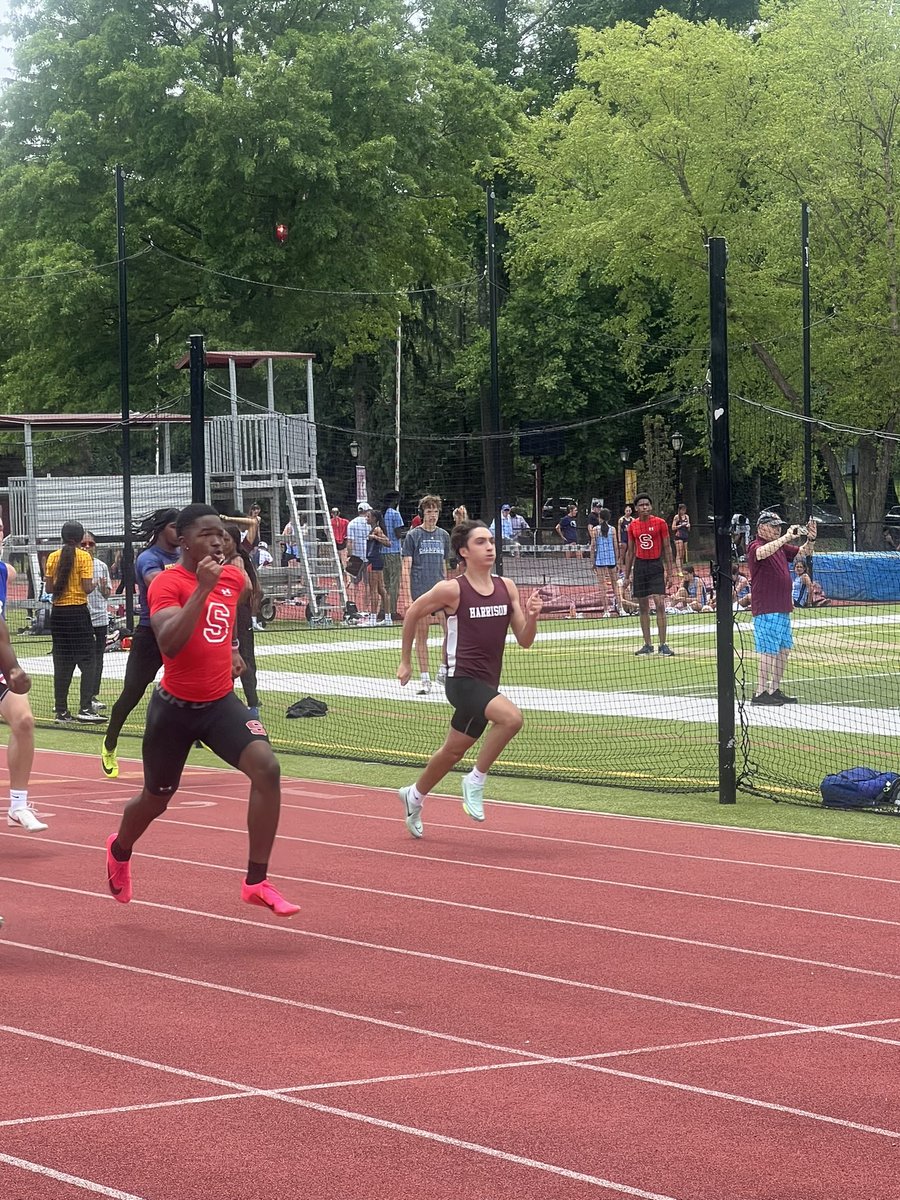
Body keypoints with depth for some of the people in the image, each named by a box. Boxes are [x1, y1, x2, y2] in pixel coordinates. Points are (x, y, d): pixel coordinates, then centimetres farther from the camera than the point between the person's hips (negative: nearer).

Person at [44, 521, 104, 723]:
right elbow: (87, 587, -13)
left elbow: (49, 588, 3)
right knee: (86, 661, 0)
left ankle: (61, 711, 9)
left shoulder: (53, 557, 4)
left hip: (58, 612, 4)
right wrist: (94, 585, 9)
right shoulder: (84, 557, -8)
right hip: (78, 612, -4)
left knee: (62, 663, 9)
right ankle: (85, 708, -9)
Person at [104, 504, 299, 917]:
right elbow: (170, 644, -34)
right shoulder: (168, 583, -17)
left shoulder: (234, 578, 1)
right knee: (156, 799, 14)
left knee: (266, 767, -22)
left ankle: (257, 882, -16)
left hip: (221, 703, 4)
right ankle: (120, 851, 51)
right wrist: (202, 589, -37)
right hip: (175, 707, -4)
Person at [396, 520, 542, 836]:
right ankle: (476, 780, -11)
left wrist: (532, 616, -16)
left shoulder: (506, 587, 4)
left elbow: (524, 641, 5)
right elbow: (413, 614, 4)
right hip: (462, 679, -6)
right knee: (511, 717, -30)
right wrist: (405, 661, 11)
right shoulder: (452, 590, -12)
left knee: (453, 751, 20)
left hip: (488, 684, 6)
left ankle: (414, 796, 45)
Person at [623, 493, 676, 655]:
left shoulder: (660, 523, -2)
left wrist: (669, 572, -4)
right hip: (639, 566, 3)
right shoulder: (632, 526, 7)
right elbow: (630, 551, 14)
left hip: (656, 565, -3)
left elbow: (667, 548, 1)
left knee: (660, 604, -11)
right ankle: (647, 645, 9)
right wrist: (627, 576, 11)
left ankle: (663, 645, -10)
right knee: (643, 607, 4)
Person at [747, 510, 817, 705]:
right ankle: (760, 694, -9)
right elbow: (763, 552, -33)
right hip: (766, 610, -9)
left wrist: (811, 539, -1)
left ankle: (775, 690, 19)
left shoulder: (781, 546, 17)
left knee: (784, 649, 12)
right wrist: (786, 537, -39)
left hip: (783, 609, 9)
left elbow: (804, 552, 20)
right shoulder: (755, 547, -10)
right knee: (769, 651, -11)